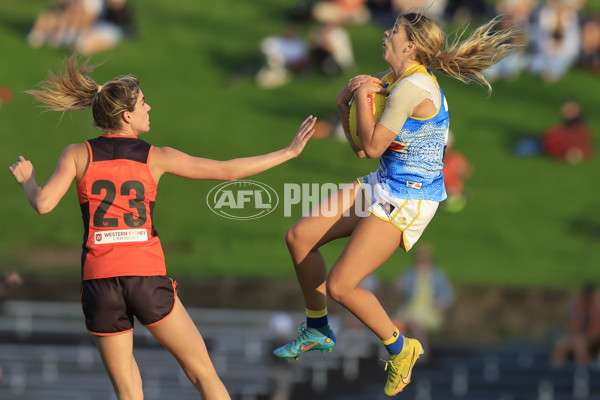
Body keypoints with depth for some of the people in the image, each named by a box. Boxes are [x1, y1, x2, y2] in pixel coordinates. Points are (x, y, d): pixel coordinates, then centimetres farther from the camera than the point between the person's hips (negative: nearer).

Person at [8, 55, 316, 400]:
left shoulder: (79, 154, 4)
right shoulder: (156, 157, 2)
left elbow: (43, 204, -7)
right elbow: (228, 171, 3)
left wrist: (27, 180, 16)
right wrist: (289, 152, 11)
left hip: (100, 281, 2)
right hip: (148, 279, -2)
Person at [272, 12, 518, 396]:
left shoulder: (412, 88, -24)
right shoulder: (397, 76, 6)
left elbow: (373, 147, -22)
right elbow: (346, 98, 17)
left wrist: (363, 94, -12)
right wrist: (353, 89, -5)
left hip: (408, 201, -10)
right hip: (383, 187, 10)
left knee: (339, 286, -13)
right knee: (299, 236, 10)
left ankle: (400, 349, 9)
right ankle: (318, 331, 27)